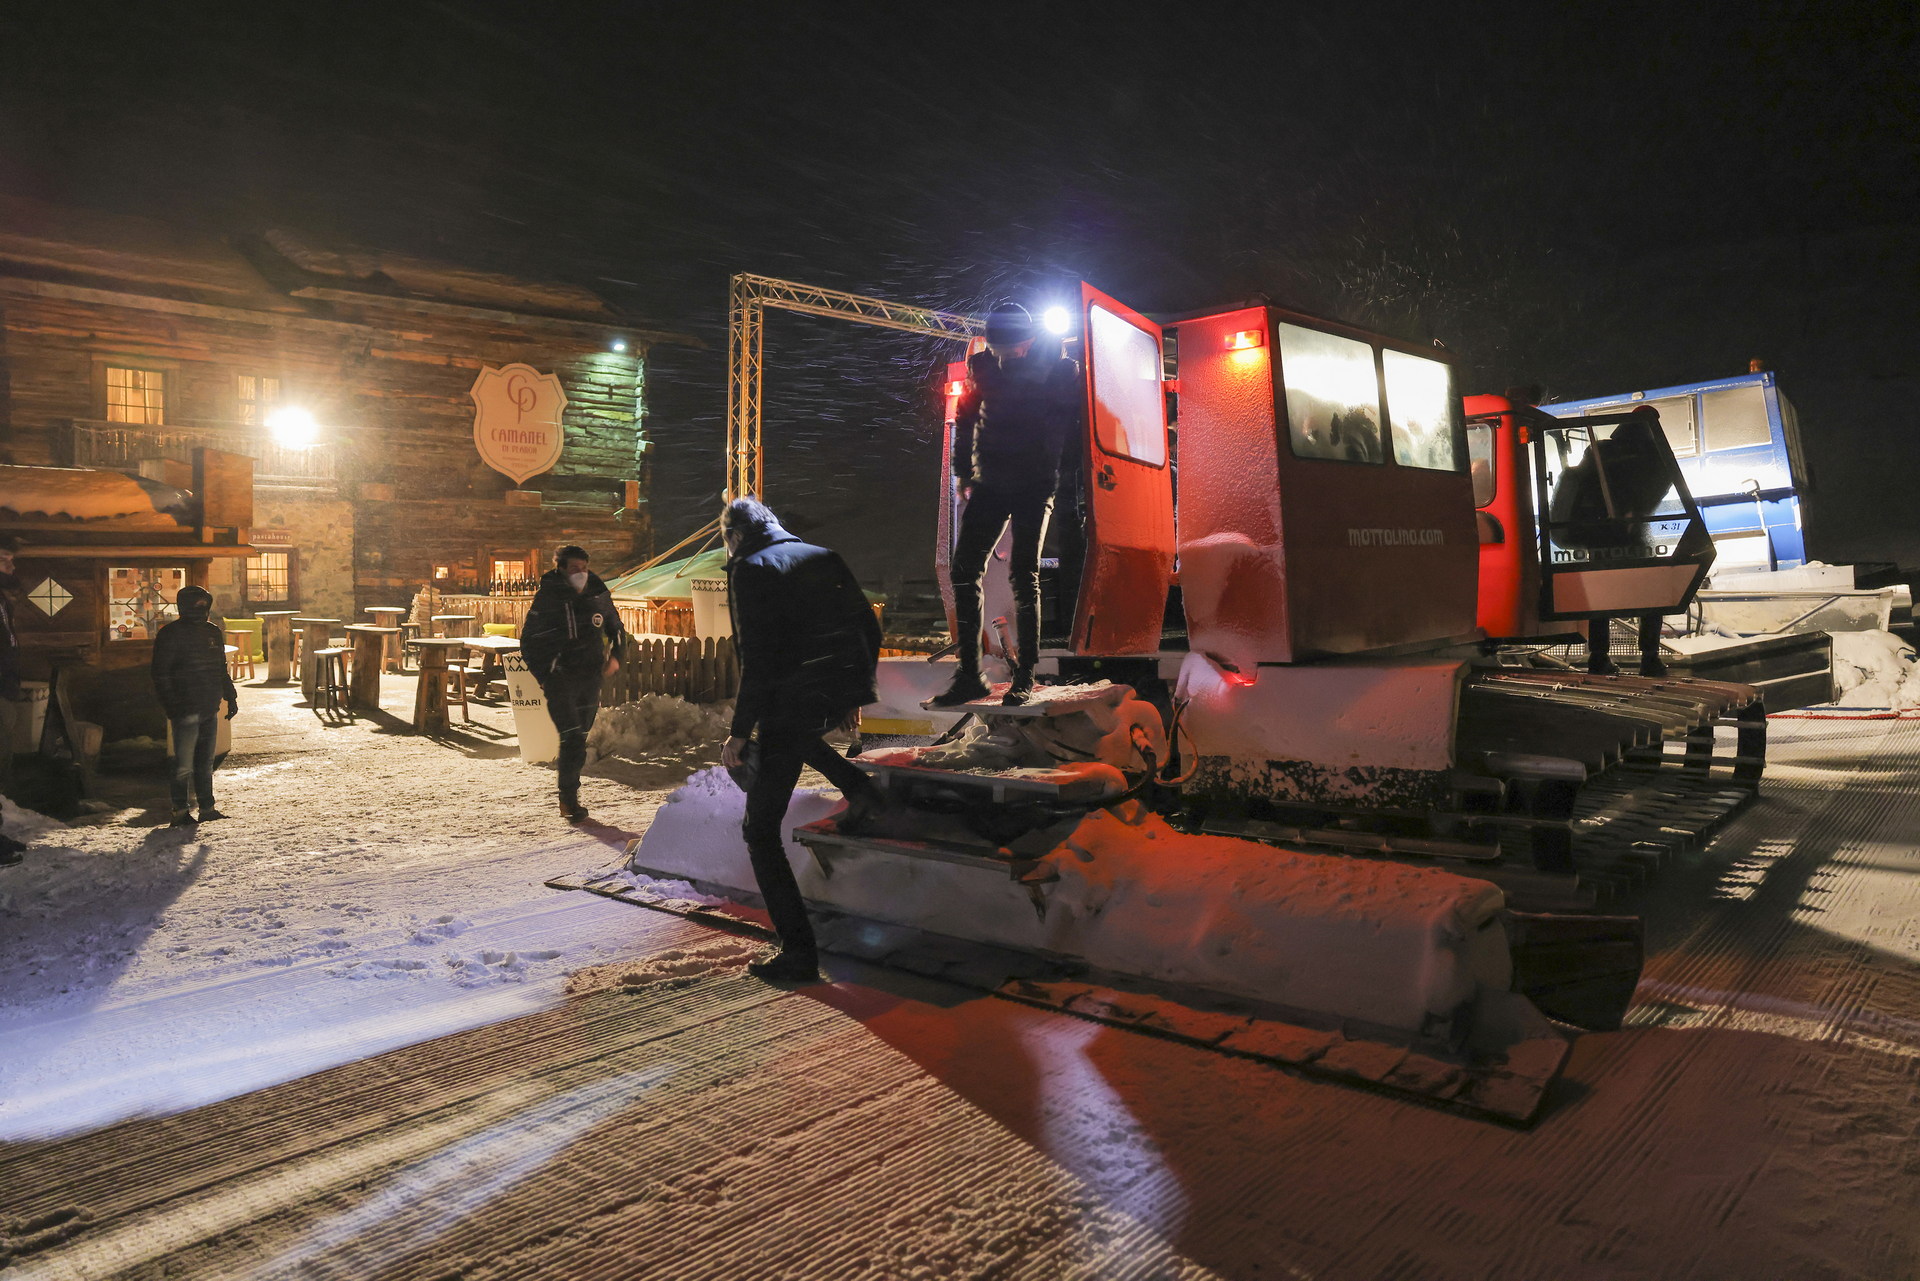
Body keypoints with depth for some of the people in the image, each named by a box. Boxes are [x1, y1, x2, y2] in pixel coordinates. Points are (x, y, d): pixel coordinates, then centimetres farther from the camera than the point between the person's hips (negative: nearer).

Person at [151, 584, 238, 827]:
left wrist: (230, 697, 18)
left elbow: (221, 669, 23)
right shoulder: (171, 634, -7)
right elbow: (161, 674, -10)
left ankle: (207, 808, 18)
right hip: (186, 710, -7)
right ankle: (180, 812, 5)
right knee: (184, 764, -2)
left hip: (210, 709, 7)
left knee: (206, 762, 12)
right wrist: (172, 705, -16)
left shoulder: (212, 632, 14)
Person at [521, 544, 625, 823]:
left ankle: (569, 798, 26)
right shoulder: (547, 598, -7)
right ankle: (569, 799, -5)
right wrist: (545, 678, -7)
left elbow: (616, 629, 19)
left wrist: (615, 656, 1)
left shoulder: (598, 595, 4)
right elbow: (529, 642, 0)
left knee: (579, 739, 12)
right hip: (560, 681, -4)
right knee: (572, 739, -15)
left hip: (590, 679, 5)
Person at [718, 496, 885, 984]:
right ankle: (857, 788, 20)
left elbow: (757, 656, -15)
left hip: (794, 699, -7)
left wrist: (740, 732, -11)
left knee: (761, 830, 4)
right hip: (844, 692, 7)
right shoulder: (823, 557, 14)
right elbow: (869, 627, 15)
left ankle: (798, 953, 0)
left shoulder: (749, 568, -5)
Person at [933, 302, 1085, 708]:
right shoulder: (982, 365, 2)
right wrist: (964, 471, 12)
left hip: (1035, 484, -4)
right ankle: (969, 674, 5)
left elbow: (1071, 426, -3)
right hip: (989, 481, 4)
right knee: (964, 570, -2)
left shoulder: (1060, 368, -9)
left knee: (1023, 574, -8)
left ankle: (1025, 676, 1)